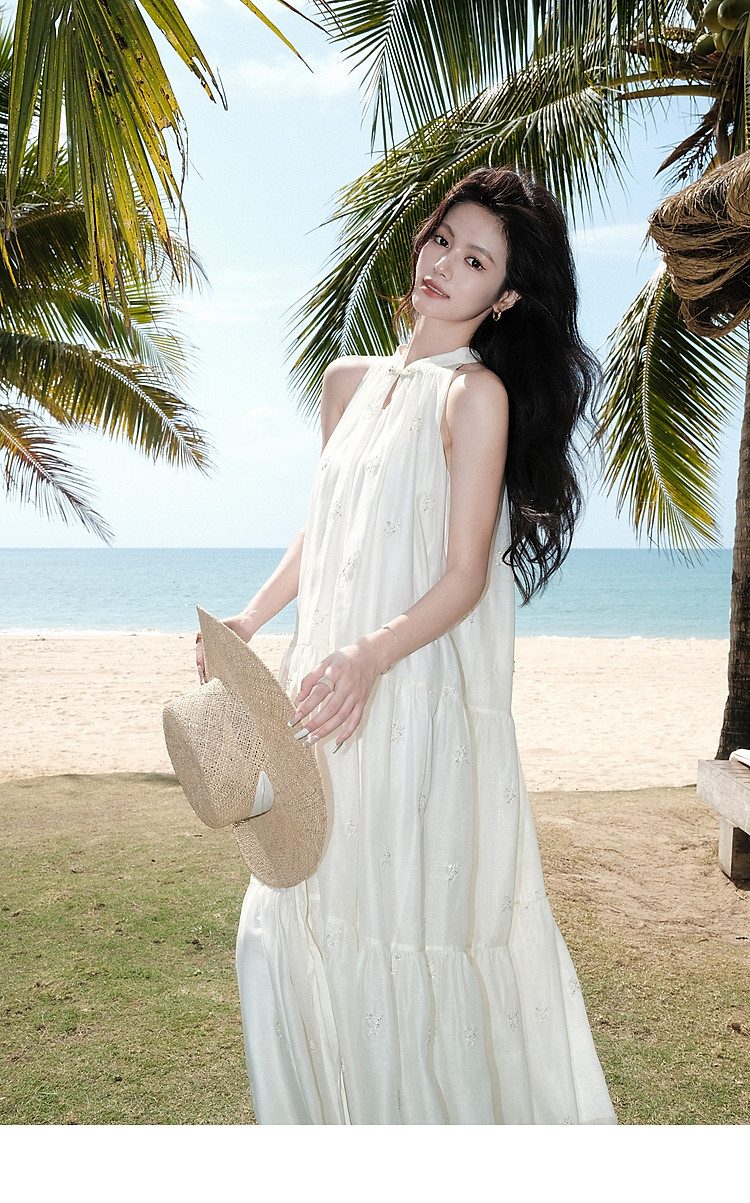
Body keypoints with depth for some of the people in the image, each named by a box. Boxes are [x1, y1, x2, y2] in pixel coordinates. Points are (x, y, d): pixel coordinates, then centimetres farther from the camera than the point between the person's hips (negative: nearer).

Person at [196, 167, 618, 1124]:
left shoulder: (477, 392, -7)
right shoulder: (351, 381, 14)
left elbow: (465, 577, -13)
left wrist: (372, 656, -27)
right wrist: (249, 621, 16)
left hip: (423, 696, -7)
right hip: (332, 690, 7)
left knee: (418, 926, 1)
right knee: (309, 920, 13)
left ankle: (446, 1114, 24)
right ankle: (334, 1115, 33)